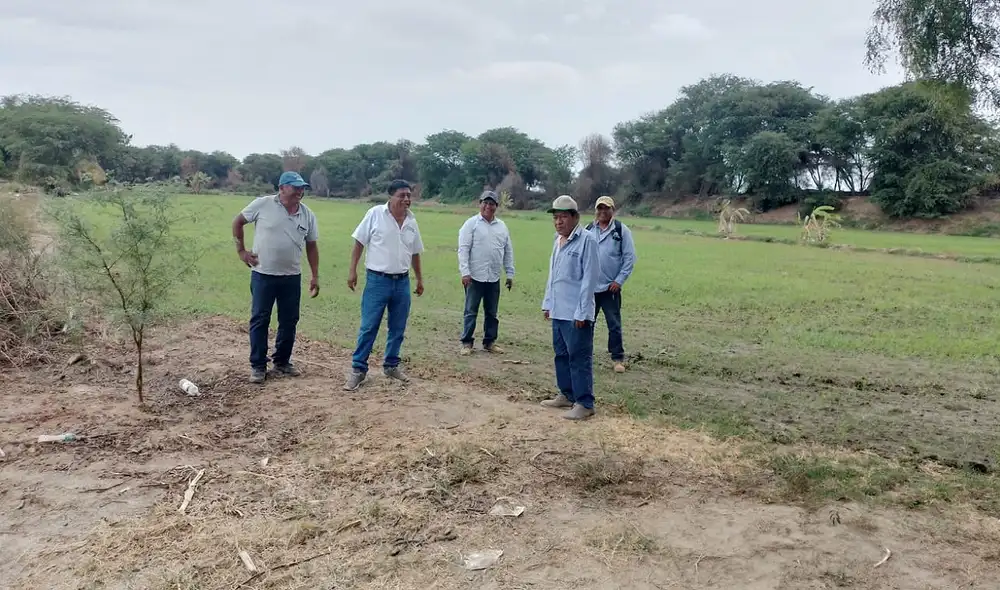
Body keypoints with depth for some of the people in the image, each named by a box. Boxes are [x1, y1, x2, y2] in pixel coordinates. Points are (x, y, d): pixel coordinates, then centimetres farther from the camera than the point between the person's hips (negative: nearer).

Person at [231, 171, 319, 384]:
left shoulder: (307, 215, 3)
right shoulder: (262, 205, -8)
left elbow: (311, 246, 10)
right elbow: (237, 222, 4)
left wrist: (315, 276, 8)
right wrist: (241, 250, -1)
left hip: (292, 277, 4)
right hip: (263, 274, -4)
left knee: (289, 320, 10)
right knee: (259, 320, 2)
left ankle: (282, 361, 25)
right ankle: (258, 366, 11)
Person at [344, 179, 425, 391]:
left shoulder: (412, 221, 6)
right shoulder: (375, 214, -8)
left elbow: (415, 253, 16)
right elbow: (359, 243, -5)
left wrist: (420, 278, 18)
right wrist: (352, 271, -9)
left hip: (402, 282, 5)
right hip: (377, 280, -5)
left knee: (398, 328, 11)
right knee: (368, 327, -2)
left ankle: (391, 365, 26)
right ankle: (358, 368, 8)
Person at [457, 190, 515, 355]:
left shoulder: (502, 226, 11)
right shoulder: (471, 223, -3)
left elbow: (508, 251, 14)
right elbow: (463, 249, -8)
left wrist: (510, 273, 11)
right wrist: (465, 272, -16)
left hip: (494, 278, 4)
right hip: (475, 277, -4)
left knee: (491, 312, 11)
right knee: (471, 311, 2)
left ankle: (490, 342, 21)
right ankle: (467, 342, 10)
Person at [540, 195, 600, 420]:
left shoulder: (587, 240, -13)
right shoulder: (558, 240, 13)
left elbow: (589, 278, -16)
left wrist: (582, 312, -18)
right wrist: (547, 303, 17)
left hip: (576, 313, -9)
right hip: (558, 311, 9)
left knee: (579, 357, -3)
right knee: (561, 354, 17)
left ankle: (584, 403, 4)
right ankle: (567, 395, 30)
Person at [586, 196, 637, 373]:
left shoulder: (622, 230, -4)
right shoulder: (588, 230, 6)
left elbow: (629, 257, -5)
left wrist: (619, 280, -10)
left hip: (610, 287, -3)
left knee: (614, 325, 2)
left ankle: (618, 358, 13)